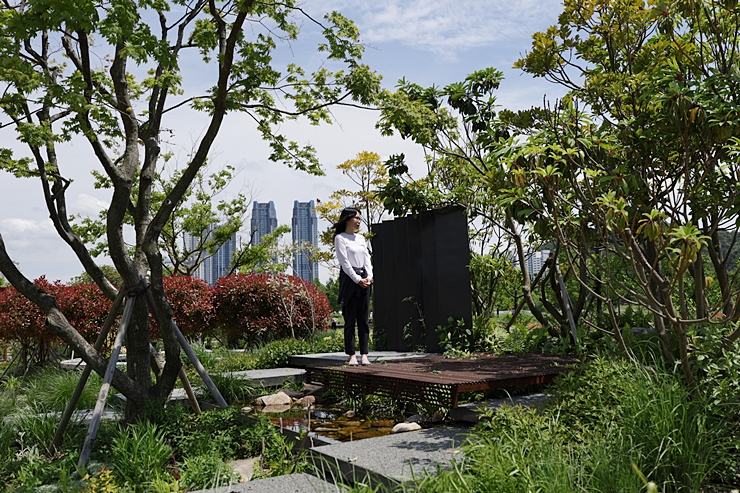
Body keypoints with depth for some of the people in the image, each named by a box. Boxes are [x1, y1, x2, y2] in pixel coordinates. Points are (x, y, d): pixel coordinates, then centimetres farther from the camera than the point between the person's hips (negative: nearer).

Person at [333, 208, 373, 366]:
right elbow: (344, 262, -8)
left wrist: (369, 277, -3)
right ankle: (352, 355, 2)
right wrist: (358, 280, -13)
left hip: (364, 280, 6)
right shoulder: (340, 238, -2)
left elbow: (367, 258, 12)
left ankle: (364, 354, 7)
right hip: (349, 280, -6)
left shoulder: (361, 238, 17)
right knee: (350, 320, -2)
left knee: (363, 320, 4)